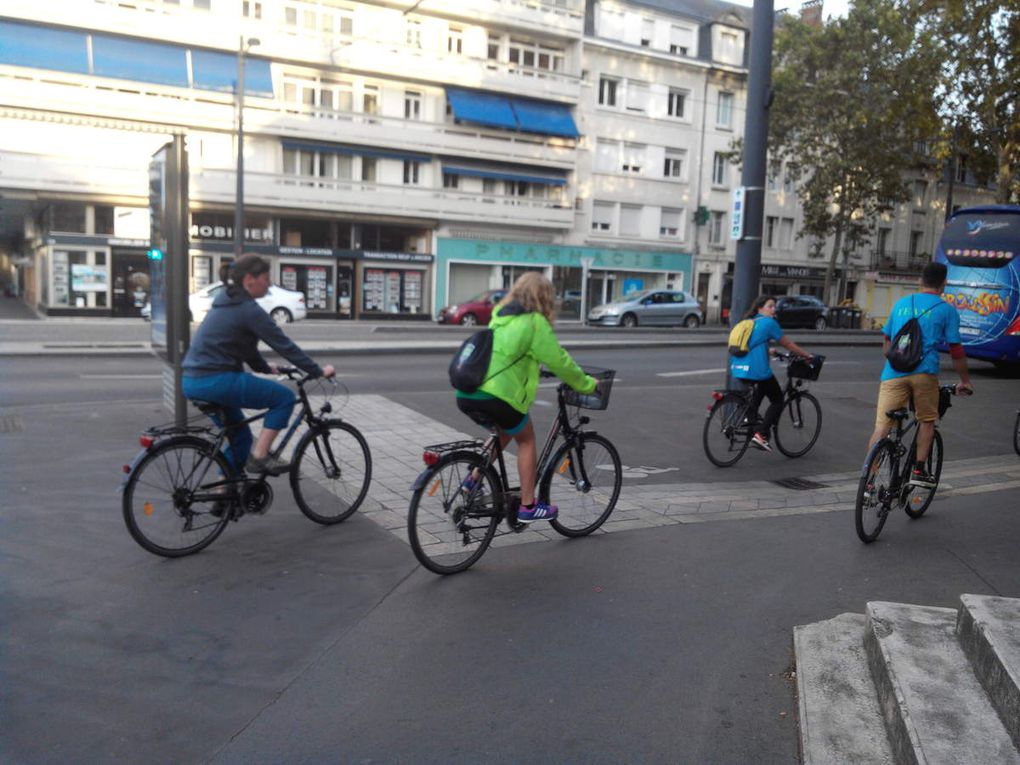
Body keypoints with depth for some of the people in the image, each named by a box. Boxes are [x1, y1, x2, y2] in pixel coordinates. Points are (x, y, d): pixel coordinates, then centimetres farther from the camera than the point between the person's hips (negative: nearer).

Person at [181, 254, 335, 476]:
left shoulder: (225, 303, 16)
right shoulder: (249, 310, -13)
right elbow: (284, 345, -12)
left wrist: (264, 367, 35)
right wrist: (318, 371, -5)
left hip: (194, 381, 10)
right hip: (215, 381, -10)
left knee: (240, 436, 21)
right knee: (285, 397, -2)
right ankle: (259, 456, -1)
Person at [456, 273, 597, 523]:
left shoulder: (500, 316, 22)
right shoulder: (535, 322, -1)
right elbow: (559, 362, 1)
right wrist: (587, 384, 14)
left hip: (466, 395, 7)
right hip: (496, 397, -7)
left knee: (505, 432, 30)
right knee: (526, 440, 15)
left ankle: (473, 480, 23)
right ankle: (528, 506, 17)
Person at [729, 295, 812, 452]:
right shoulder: (768, 322, -3)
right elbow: (788, 344, 4)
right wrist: (807, 355, 15)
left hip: (737, 369, 7)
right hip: (756, 370, -7)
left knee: (764, 385, 35)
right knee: (778, 400, 10)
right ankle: (760, 435, -4)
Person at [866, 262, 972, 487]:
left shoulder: (901, 303, 18)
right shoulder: (947, 310, 7)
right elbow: (956, 350, 6)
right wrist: (965, 381, 17)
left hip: (894, 373, 2)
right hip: (924, 372, -2)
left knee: (882, 426, -1)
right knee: (927, 421, 18)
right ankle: (919, 470, 14)